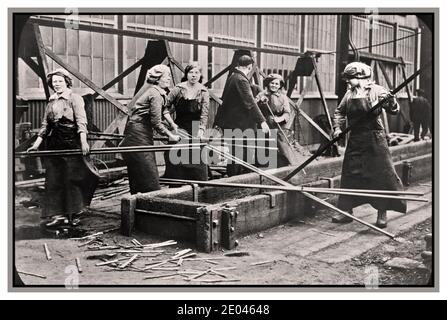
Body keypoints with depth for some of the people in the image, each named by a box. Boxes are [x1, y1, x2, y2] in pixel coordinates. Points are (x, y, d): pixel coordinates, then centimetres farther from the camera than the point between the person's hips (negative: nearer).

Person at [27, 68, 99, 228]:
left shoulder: (74, 98, -2)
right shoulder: (51, 102, 16)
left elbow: (81, 121, -13)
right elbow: (45, 125, 19)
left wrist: (83, 141, -25)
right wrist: (36, 144, 12)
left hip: (72, 142, -6)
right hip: (54, 143, 6)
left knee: (72, 178, -2)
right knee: (54, 179, 4)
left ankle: (73, 214, 10)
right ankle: (57, 214, 10)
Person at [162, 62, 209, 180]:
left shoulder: (203, 92, -3)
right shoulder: (178, 89, -3)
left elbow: (204, 114, -10)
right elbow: (165, 108, 0)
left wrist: (201, 131, -23)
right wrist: (172, 124, -12)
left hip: (195, 130, 0)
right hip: (179, 127, 0)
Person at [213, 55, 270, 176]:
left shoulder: (232, 77, 12)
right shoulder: (241, 80, -17)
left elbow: (224, 100, 20)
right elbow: (250, 103, -26)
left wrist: (218, 121, 26)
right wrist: (262, 121, -30)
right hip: (239, 125, -9)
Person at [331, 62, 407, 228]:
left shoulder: (376, 91, -8)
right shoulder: (349, 94, 7)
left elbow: (394, 110, -11)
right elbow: (340, 111, 17)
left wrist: (390, 100, -32)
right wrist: (337, 127, 2)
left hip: (374, 140, -5)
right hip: (355, 140, 5)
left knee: (381, 174, -4)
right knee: (349, 174, 8)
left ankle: (382, 213, 7)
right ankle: (346, 210, 19)